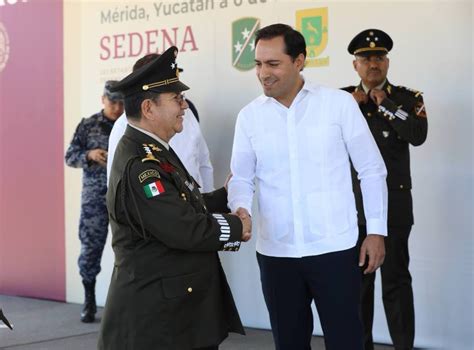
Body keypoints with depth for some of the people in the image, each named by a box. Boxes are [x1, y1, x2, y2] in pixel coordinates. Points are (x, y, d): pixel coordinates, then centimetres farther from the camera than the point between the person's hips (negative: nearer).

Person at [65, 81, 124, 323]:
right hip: (95, 197, -1)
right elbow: (70, 157, 3)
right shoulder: (88, 125, 3)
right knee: (91, 246, 0)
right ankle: (89, 301, 12)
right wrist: (89, 155, -15)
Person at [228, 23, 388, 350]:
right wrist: (240, 208, -13)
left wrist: (377, 230, 0)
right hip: (275, 252, 3)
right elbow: (241, 177, 8)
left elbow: (372, 170, 1)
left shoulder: (340, 103, -4)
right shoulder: (249, 115, 2)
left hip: (334, 248, -2)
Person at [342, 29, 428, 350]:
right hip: (353, 203, 2)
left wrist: (384, 104, -10)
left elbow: (419, 135, -14)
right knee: (357, 279, 9)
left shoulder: (408, 98, 3)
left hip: (393, 202, -2)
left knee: (396, 279, -1)